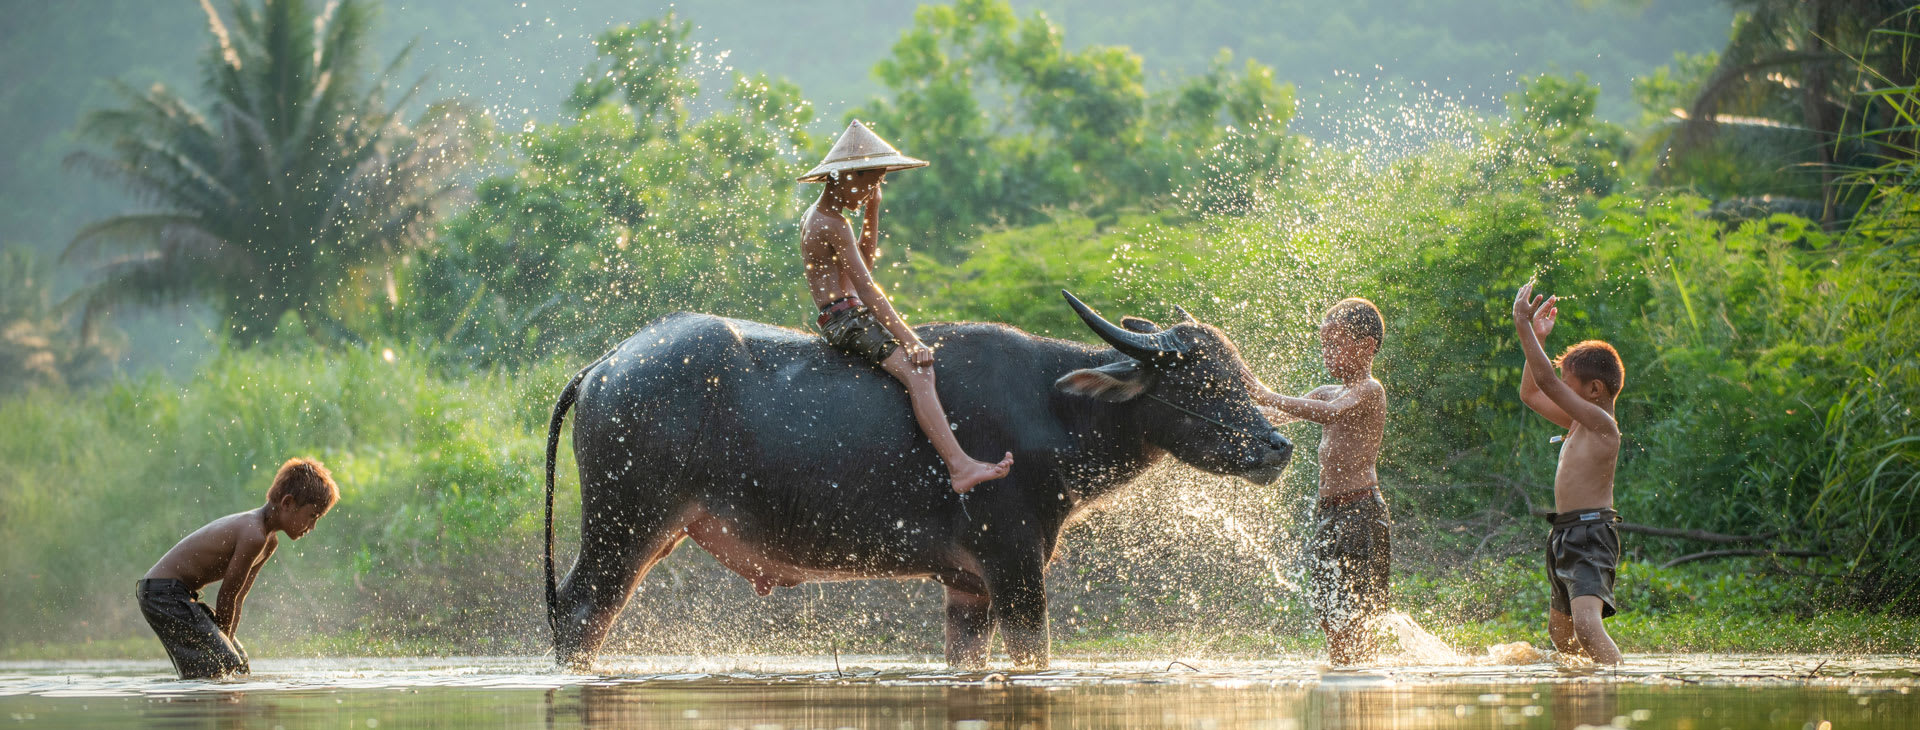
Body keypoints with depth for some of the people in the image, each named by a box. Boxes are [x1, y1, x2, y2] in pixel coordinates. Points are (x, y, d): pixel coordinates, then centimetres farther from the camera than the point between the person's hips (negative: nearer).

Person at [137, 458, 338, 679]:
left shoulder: (269, 543, 9)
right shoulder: (254, 536, -24)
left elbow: (237, 598, 10)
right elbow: (227, 595, -18)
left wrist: (227, 643, 3)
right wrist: (222, 643, -7)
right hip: (164, 593, -11)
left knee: (239, 664, 15)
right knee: (221, 665, -20)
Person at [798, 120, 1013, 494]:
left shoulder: (813, 218, 16)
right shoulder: (834, 225, -15)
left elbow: (865, 261, 28)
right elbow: (866, 287, -22)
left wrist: (872, 212, 16)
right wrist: (909, 340, -26)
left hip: (841, 320, 11)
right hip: (847, 319, -11)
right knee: (917, 369, -27)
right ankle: (960, 466, -41)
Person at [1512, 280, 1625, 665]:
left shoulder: (1600, 422, -13)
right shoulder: (1579, 422, 15)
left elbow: (1546, 381, -19)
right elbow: (1531, 393, 26)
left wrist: (1524, 325, -15)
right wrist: (1538, 337, 19)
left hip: (1592, 534, -11)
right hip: (1567, 537, 11)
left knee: (1586, 623, -29)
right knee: (1560, 630, 23)